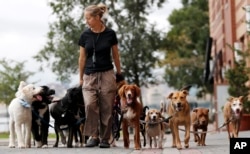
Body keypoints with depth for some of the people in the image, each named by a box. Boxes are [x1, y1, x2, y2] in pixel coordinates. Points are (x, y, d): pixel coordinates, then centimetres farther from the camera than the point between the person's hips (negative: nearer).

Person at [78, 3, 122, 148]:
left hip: (107, 75, -1)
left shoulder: (110, 34, -4)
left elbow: (115, 55, 7)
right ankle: (93, 136, -8)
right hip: (90, 75, 1)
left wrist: (119, 73, 13)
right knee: (90, 105, -17)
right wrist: (81, 77, 11)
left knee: (106, 108, -1)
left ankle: (105, 138, 9)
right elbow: (82, 57, 8)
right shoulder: (85, 35, 0)